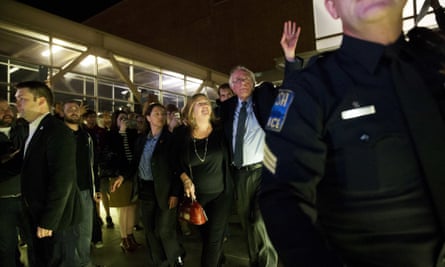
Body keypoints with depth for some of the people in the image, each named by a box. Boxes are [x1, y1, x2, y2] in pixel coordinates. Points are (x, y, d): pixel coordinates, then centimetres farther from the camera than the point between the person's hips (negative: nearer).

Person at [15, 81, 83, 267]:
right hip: (38, 216, 9)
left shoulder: (57, 131, -19)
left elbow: (62, 180, -24)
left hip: (55, 218, -9)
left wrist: (48, 221, -20)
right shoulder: (34, 130, 10)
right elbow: (32, 172, 12)